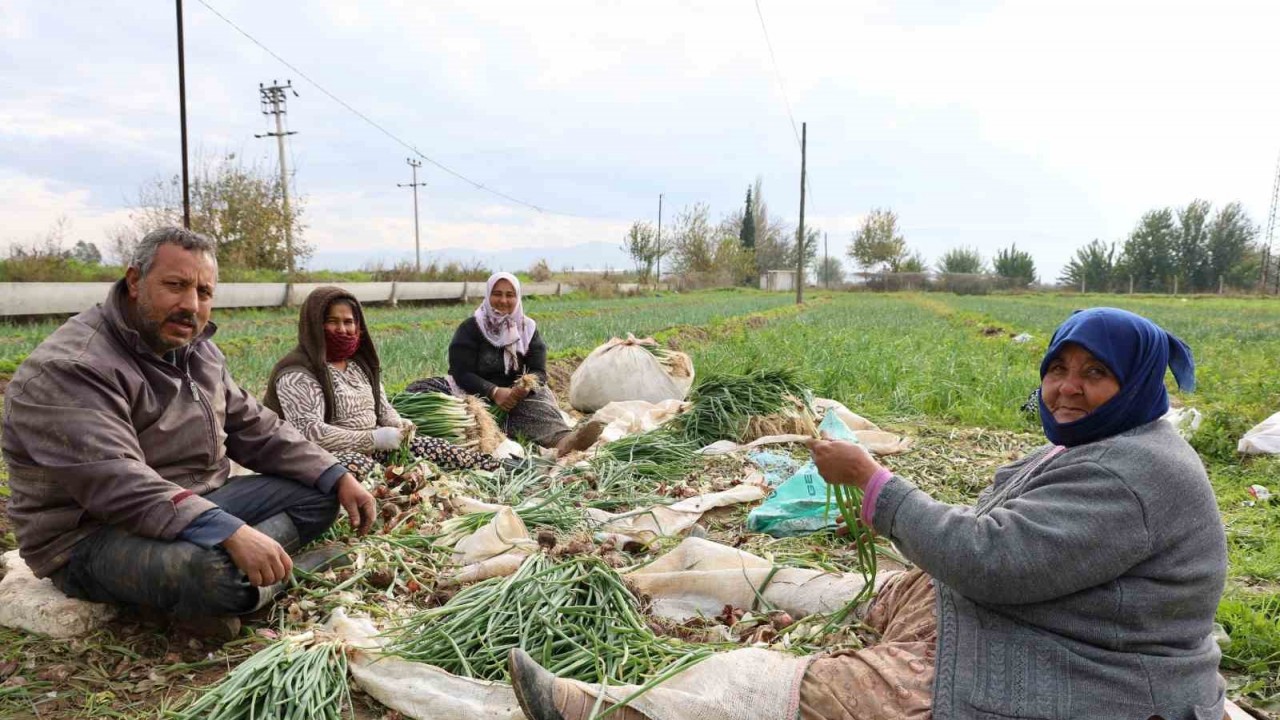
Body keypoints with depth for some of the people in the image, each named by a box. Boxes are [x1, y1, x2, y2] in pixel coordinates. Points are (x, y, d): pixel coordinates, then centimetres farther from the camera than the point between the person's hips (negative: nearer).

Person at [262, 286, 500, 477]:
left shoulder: (360, 362, 13)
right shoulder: (298, 373, -13)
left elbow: (382, 407, 17)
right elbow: (309, 432, -22)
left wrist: (399, 426, -7)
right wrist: (372, 438, -25)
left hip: (373, 449, 7)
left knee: (434, 448, -11)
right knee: (357, 465, -40)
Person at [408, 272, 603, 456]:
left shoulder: (528, 328, 6)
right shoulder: (470, 328, -2)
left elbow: (538, 371, -1)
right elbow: (462, 373, -10)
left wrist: (526, 387, -27)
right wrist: (494, 392, -27)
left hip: (516, 395, 2)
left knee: (537, 402, -31)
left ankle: (562, 437, -66)